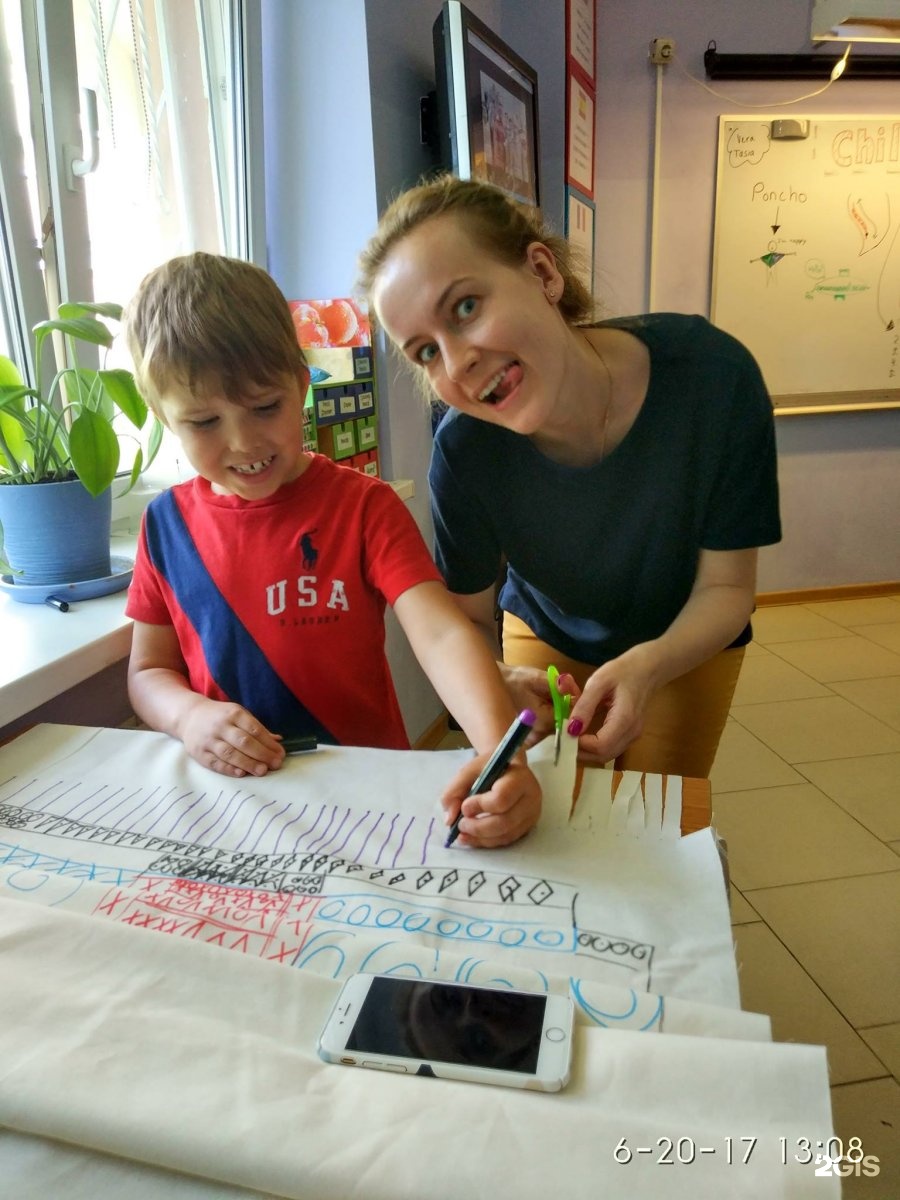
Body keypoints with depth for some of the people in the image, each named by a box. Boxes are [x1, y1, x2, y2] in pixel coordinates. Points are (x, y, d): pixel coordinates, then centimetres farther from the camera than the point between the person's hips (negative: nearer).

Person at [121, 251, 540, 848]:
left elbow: (443, 634, -19)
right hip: (226, 788, 3)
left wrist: (501, 751, -37)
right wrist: (189, 716, -12)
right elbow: (148, 668, 11)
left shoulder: (364, 506, -7)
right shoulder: (168, 523, 3)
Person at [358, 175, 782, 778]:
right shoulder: (464, 448, -30)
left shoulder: (713, 374, -33)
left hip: (689, 644, 0)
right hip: (546, 642, 1)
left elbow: (726, 586, -22)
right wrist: (494, 680, -37)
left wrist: (647, 666, -40)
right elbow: (468, 617, -16)